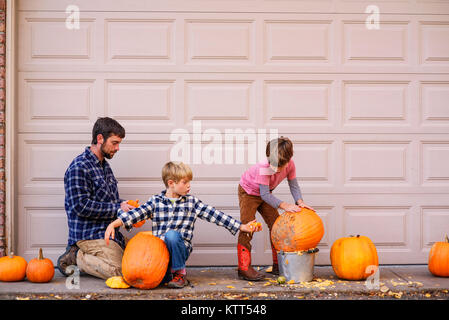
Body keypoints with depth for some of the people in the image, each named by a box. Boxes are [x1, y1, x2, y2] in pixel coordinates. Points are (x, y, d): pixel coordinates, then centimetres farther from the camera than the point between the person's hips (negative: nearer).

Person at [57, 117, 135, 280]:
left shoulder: (104, 165, 17)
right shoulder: (79, 167, -14)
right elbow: (81, 206, -21)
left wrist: (125, 205, 5)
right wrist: (118, 209, -16)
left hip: (109, 232, 10)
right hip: (89, 234, -10)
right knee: (119, 271, -21)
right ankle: (75, 257, -2)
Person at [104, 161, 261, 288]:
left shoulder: (192, 202, 7)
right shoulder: (155, 201, 5)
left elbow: (214, 215, 4)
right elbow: (137, 213, -5)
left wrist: (242, 226, -1)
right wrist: (114, 224, -20)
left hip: (180, 248, 0)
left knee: (171, 234, -32)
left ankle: (180, 273, -10)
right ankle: (169, 271, 11)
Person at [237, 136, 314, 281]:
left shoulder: (290, 165, -23)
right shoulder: (264, 167, -39)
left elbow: (294, 185, -12)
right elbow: (264, 194, -38)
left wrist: (299, 201, -31)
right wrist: (284, 205, -44)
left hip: (264, 194, 6)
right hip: (248, 192, -6)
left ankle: (278, 265, 14)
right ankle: (244, 268, -14)